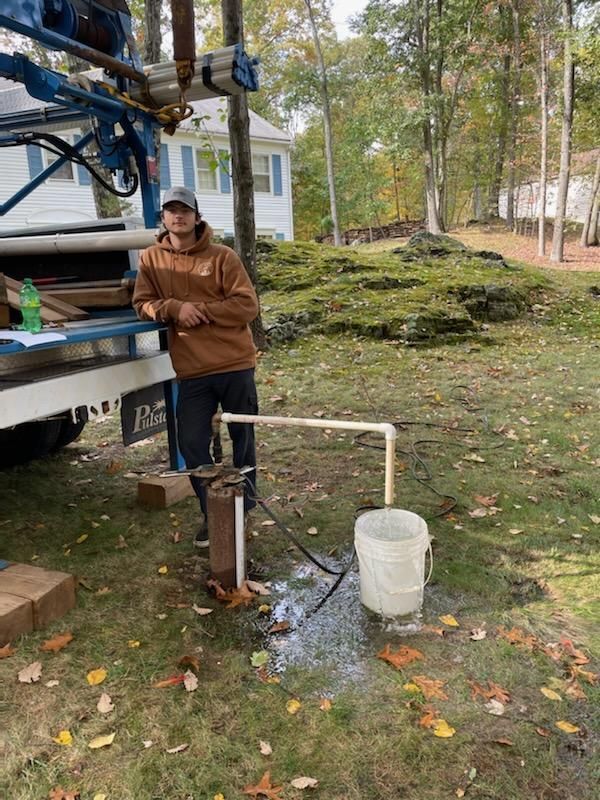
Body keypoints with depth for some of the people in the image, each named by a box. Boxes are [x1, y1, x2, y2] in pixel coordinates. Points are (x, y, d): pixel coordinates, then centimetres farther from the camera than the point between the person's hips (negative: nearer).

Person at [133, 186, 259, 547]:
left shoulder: (223, 256, -2)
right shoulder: (151, 259, 8)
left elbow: (248, 306, -7)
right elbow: (143, 305, 5)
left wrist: (201, 309, -15)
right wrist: (175, 308, -15)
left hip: (235, 364, -2)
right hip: (192, 371, 2)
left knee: (243, 439, 9)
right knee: (192, 444, 1)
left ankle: (245, 508, 27)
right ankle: (212, 513, 19)